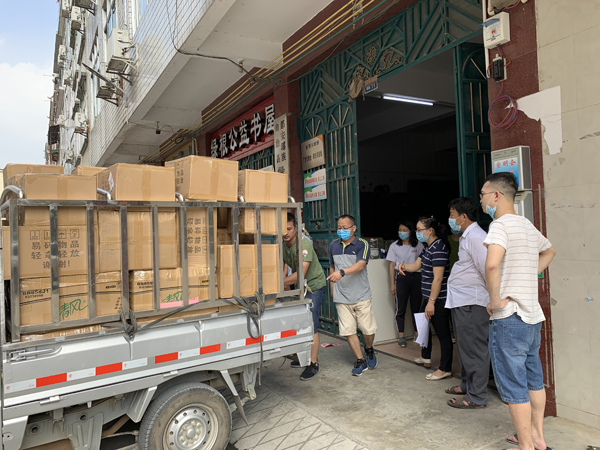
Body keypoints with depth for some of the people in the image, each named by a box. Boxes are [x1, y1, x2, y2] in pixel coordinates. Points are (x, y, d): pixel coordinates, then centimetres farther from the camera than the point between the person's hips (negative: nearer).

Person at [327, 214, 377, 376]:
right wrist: (332, 288, 16)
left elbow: (360, 265, -23)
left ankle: (369, 349, 33)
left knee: (368, 329, 2)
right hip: (341, 297, 3)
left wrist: (342, 272, -38)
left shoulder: (362, 244, -7)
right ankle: (361, 361, 18)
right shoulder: (333, 245, 8)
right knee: (348, 331, 2)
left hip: (361, 296, -3)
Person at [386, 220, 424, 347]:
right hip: (402, 278, -1)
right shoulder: (394, 246, 4)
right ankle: (401, 336, 10)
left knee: (416, 307, 6)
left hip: (416, 277, 1)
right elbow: (392, 266, 4)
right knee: (401, 308, 2)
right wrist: (392, 284, -1)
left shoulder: (418, 245, 6)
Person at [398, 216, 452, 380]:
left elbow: (438, 278, -23)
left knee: (442, 333, 0)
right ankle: (426, 358, 41)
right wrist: (404, 266, -6)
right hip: (429, 296, 11)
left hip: (438, 299, -11)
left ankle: (445, 369, 12)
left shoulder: (439, 248, -20)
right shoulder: (429, 248, 12)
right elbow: (417, 265, 16)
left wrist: (431, 301, -23)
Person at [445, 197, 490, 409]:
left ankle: (476, 397, 12)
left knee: (474, 349, 0)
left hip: (472, 304, -11)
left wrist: (494, 299, -18)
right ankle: (467, 385, 36)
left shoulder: (476, 238, -19)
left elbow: (488, 270, -23)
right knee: (464, 346, 21)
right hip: (461, 302, 11)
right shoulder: (465, 237, 15)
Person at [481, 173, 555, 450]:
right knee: (534, 379, 20)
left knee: (514, 387, 3)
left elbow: (492, 264, -35)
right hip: (533, 315, 9)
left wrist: (496, 300, -22)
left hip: (509, 319, -9)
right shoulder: (527, 225, 11)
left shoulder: (501, 225, -17)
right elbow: (549, 251, 31)